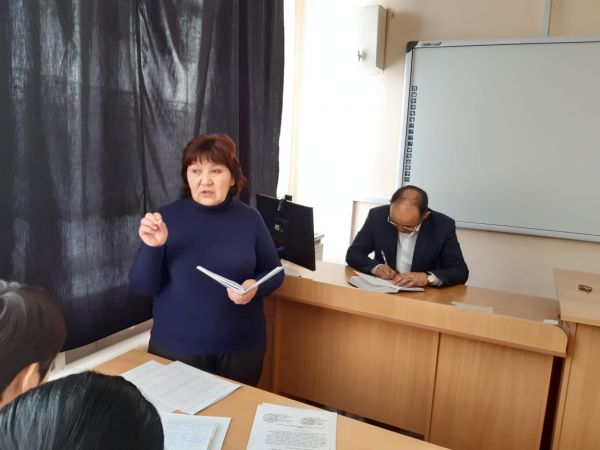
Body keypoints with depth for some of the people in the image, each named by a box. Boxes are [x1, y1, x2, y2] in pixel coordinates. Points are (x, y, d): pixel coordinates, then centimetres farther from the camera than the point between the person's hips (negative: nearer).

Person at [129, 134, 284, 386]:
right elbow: (142, 287, -8)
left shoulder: (250, 219, -4)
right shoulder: (168, 217, -7)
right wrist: (152, 247, -25)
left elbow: (274, 273, 4)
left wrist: (255, 287, -17)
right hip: (175, 348, -1)